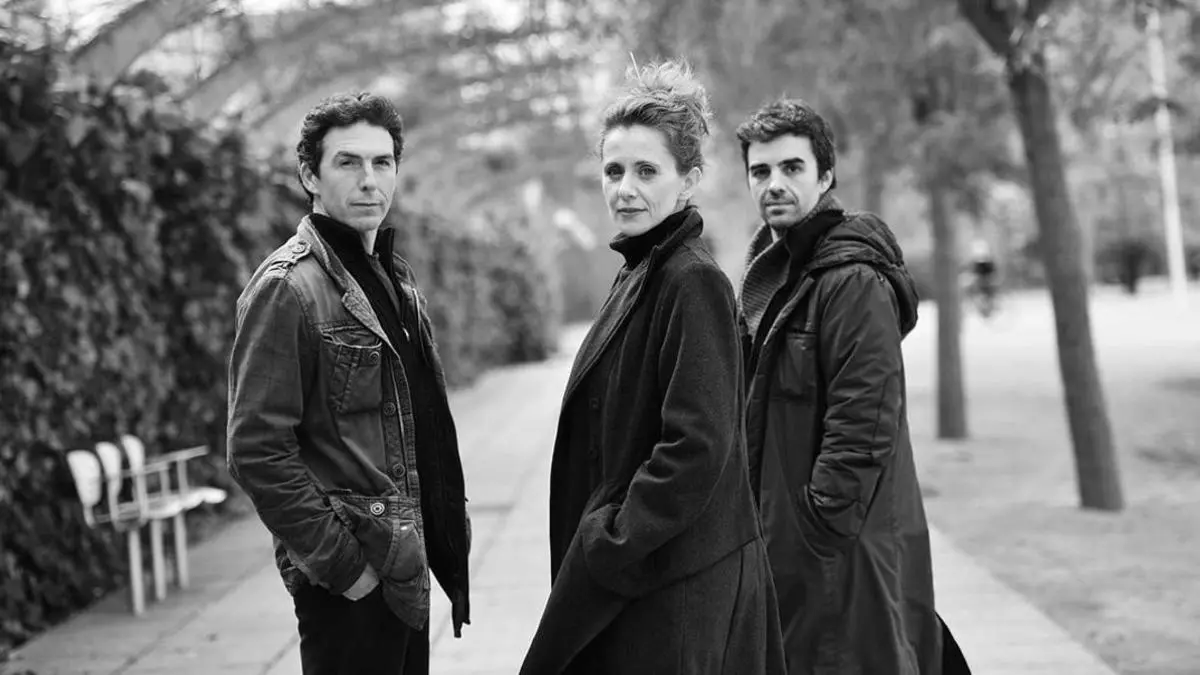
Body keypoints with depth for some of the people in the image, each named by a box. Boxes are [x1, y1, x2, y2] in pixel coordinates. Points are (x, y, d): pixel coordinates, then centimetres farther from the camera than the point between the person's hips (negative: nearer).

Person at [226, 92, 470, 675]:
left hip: (406, 569, 8)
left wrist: (445, 538, 12)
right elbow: (257, 452, -19)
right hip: (347, 583, -8)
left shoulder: (393, 276, 13)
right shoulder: (287, 287, -13)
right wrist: (340, 563, -18)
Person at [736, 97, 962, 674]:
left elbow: (862, 431, -21)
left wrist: (819, 535, -20)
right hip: (780, 545, 9)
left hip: (845, 556, -9)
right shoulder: (770, 271, 14)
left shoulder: (854, 282, -15)